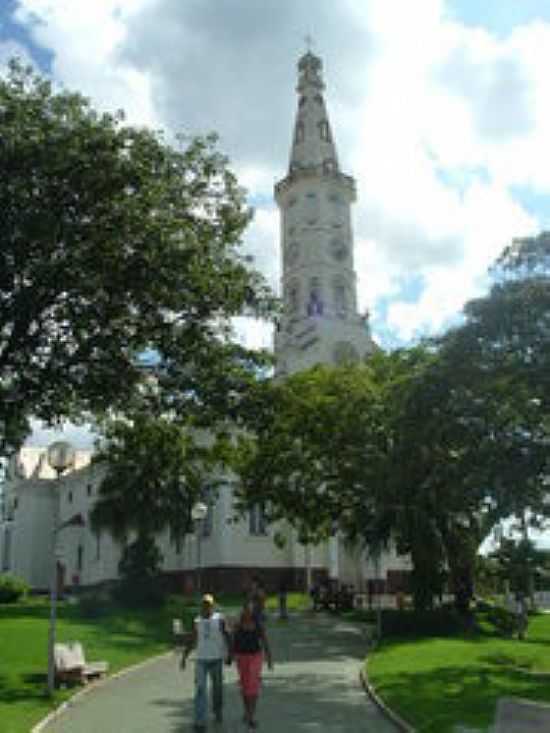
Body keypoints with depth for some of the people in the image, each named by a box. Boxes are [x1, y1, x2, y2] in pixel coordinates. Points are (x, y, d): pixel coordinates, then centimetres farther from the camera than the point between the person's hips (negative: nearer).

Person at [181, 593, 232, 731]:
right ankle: (200, 721, -8)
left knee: (217, 688, 12)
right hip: (201, 659, 1)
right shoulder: (197, 621, 3)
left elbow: (227, 637, -3)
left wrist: (229, 654, -8)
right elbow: (192, 641, 8)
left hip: (216, 659, -1)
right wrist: (184, 656, 1)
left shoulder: (220, 619, -4)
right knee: (200, 690, -9)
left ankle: (218, 711, 38)